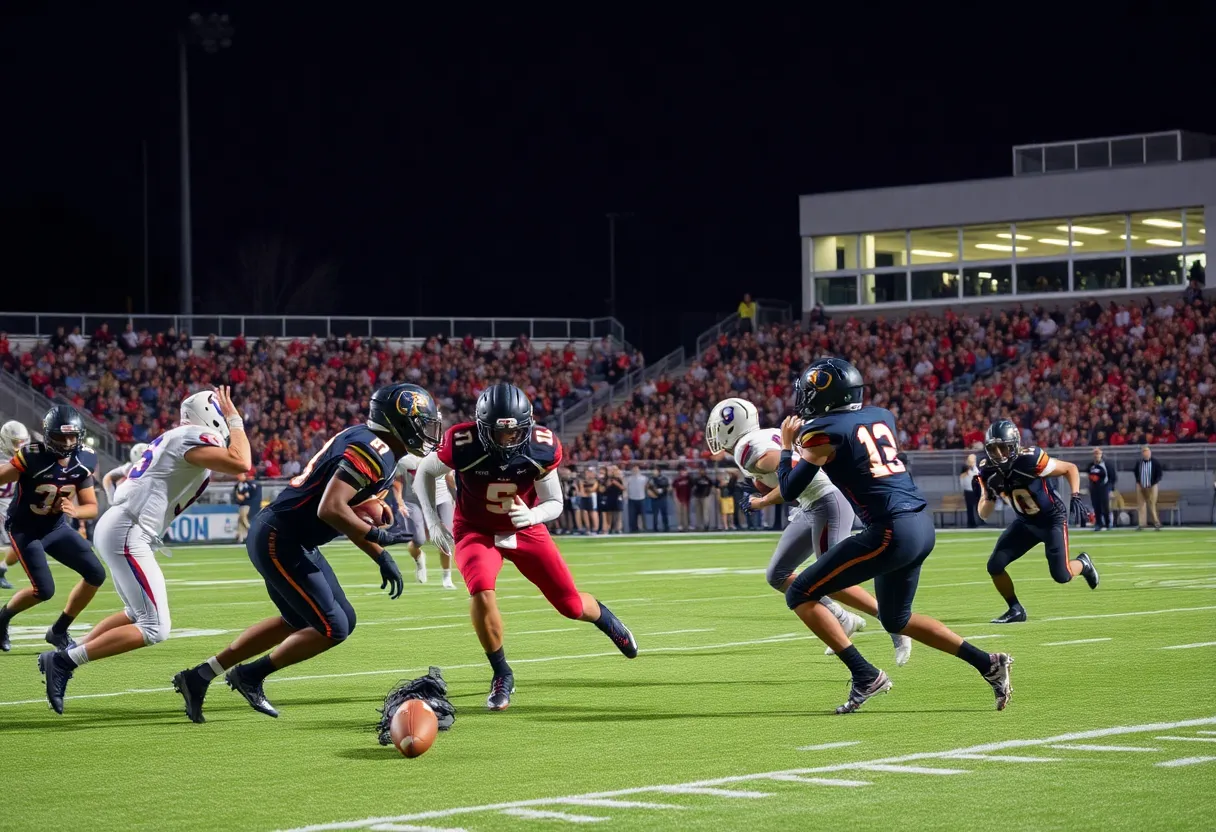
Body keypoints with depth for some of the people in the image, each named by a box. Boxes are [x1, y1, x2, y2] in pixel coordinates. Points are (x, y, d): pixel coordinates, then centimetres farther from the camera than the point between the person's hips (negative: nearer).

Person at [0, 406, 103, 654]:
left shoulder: (84, 460, -9)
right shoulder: (32, 456, -26)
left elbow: (92, 507, -4)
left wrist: (75, 511, -26)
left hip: (57, 527, 6)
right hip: (24, 529, -6)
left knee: (96, 575, -4)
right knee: (44, 590, -16)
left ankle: (59, 631, 13)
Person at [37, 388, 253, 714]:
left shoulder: (173, 438, 19)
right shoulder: (194, 438, -8)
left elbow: (127, 479, 26)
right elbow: (240, 464, -20)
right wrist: (236, 421, -6)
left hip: (113, 527, 10)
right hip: (127, 536, -10)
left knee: (137, 614, 26)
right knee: (155, 629, -10)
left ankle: (65, 655, 23)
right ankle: (65, 660, -10)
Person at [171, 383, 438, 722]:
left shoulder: (370, 446, 13)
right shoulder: (373, 452, -19)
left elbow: (349, 515, 21)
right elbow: (331, 510, -29)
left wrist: (382, 558, 16)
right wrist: (377, 536, -20)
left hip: (287, 539, 10)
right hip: (280, 541, -10)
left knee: (299, 621, 21)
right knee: (332, 628, -5)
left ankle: (200, 675, 25)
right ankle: (250, 676, 10)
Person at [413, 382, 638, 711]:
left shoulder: (542, 447, -22)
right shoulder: (463, 443, -27)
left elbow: (555, 503, -11)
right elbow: (425, 473, -7)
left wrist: (532, 516, -33)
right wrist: (434, 521, -16)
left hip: (526, 530, 2)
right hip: (477, 531, -2)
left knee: (571, 605, 3)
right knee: (482, 592, -30)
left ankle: (602, 616, 43)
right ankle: (502, 676, -10)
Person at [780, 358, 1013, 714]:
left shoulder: (823, 432, -6)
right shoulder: (881, 416, 15)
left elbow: (789, 490, 0)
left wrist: (787, 446, 16)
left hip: (892, 531, -8)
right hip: (922, 524, 8)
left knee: (800, 596, 1)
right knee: (896, 619, 28)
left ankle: (865, 676, -4)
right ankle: (989, 664, 21)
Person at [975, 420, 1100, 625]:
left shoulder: (1030, 460, -30)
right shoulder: (988, 472, -15)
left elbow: (1070, 468, -15)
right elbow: (984, 514, -7)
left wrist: (1076, 496, -29)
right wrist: (989, 496, -28)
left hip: (1052, 518, -5)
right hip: (1025, 522, 5)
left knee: (1061, 576, -9)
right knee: (995, 565, -9)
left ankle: (1083, 564, 27)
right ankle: (1016, 610, 11)